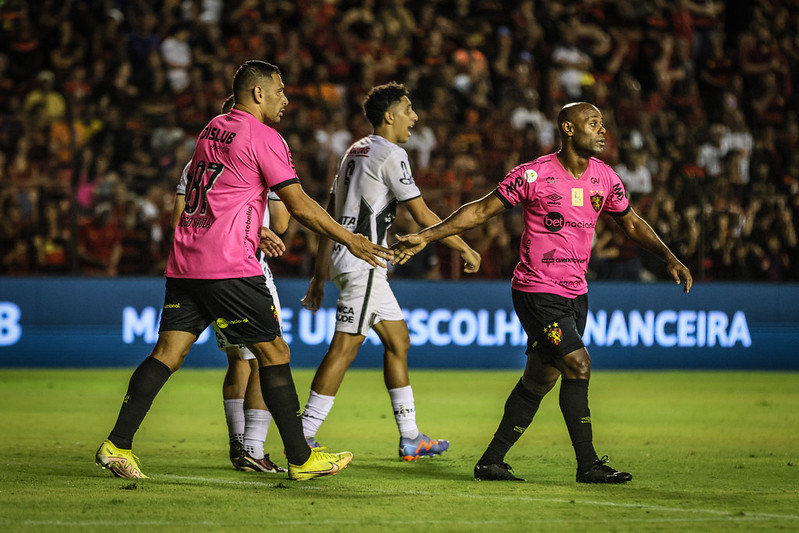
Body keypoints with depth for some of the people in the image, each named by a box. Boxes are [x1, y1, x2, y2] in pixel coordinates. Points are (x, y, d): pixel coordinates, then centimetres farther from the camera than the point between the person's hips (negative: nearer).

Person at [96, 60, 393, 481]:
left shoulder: (211, 130, 18)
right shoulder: (263, 138, -6)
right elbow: (300, 207, -7)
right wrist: (350, 240, 3)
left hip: (184, 264, 8)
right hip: (229, 267, -8)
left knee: (169, 351, 5)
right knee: (273, 352, 0)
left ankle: (117, 445, -2)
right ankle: (300, 459, 4)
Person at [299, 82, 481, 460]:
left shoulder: (355, 151, 18)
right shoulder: (390, 154, -9)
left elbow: (330, 217, 18)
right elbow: (423, 216, -11)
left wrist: (320, 277, 20)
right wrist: (465, 249, 0)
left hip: (345, 256, 10)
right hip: (363, 259, -10)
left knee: (398, 341, 14)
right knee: (345, 347, -10)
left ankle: (410, 438, 17)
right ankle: (304, 437, -12)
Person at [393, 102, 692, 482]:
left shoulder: (604, 177, 5)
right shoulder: (533, 175, -12)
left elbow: (631, 223, 19)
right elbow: (481, 210, -7)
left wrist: (669, 258, 8)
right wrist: (425, 236, -11)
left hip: (575, 294, 7)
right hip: (537, 291, -7)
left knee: (540, 379, 9)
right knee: (578, 366, -16)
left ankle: (491, 462, 18)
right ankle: (588, 465, -8)